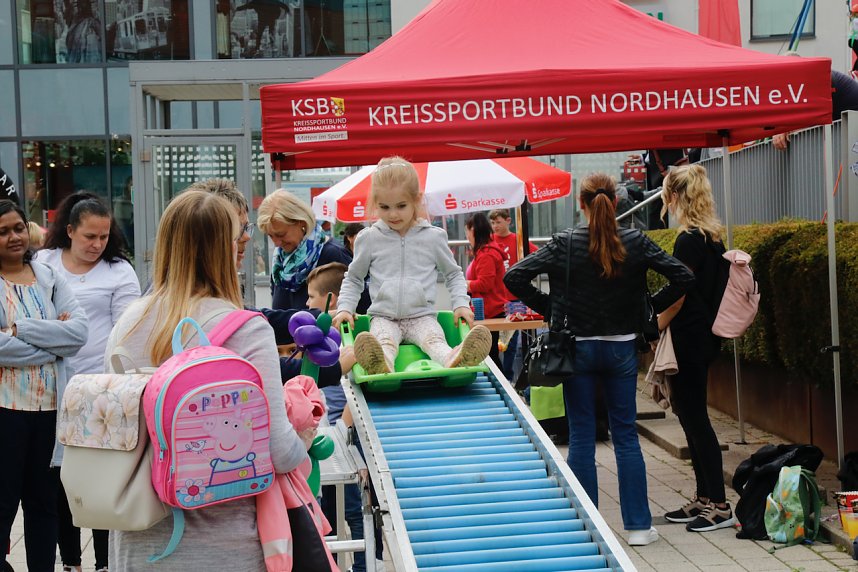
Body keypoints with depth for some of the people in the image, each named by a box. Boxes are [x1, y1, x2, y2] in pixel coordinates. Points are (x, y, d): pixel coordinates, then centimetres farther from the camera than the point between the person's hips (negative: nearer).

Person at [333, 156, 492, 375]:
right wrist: (345, 308, 4)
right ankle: (381, 365, -69)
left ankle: (452, 359, -66)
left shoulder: (433, 237, 7)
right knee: (384, 340, -35)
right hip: (384, 317, 0)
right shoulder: (369, 238, 7)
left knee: (434, 339, -33)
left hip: (421, 316, 0)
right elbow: (353, 278, 20)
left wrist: (460, 303, 3)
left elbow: (453, 274, 19)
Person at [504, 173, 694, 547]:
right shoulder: (635, 242, -5)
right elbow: (683, 277, -6)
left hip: (578, 348, -1)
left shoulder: (565, 244, -9)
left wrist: (548, 309, -1)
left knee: (581, 437, 6)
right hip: (622, 348, 1)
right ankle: (638, 526, 10)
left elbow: (514, 278, -12)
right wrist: (651, 309, 4)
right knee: (626, 435, 9)